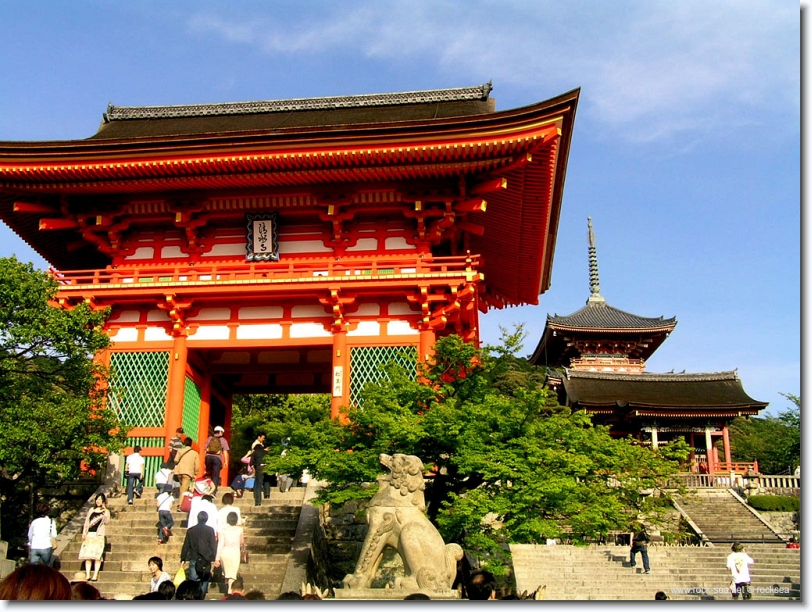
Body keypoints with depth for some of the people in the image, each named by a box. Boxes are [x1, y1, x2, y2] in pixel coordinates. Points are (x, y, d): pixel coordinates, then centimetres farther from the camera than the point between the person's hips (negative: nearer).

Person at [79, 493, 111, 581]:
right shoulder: (91, 510, 16)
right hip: (89, 534, 3)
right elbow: (86, 521, 17)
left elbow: (106, 522, -9)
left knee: (97, 555, -7)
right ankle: (87, 575, 2)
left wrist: (104, 511, -14)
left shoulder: (106, 511, 7)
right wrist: (84, 532, 6)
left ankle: (95, 575, -5)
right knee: (87, 555, -1)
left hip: (99, 535, -3)